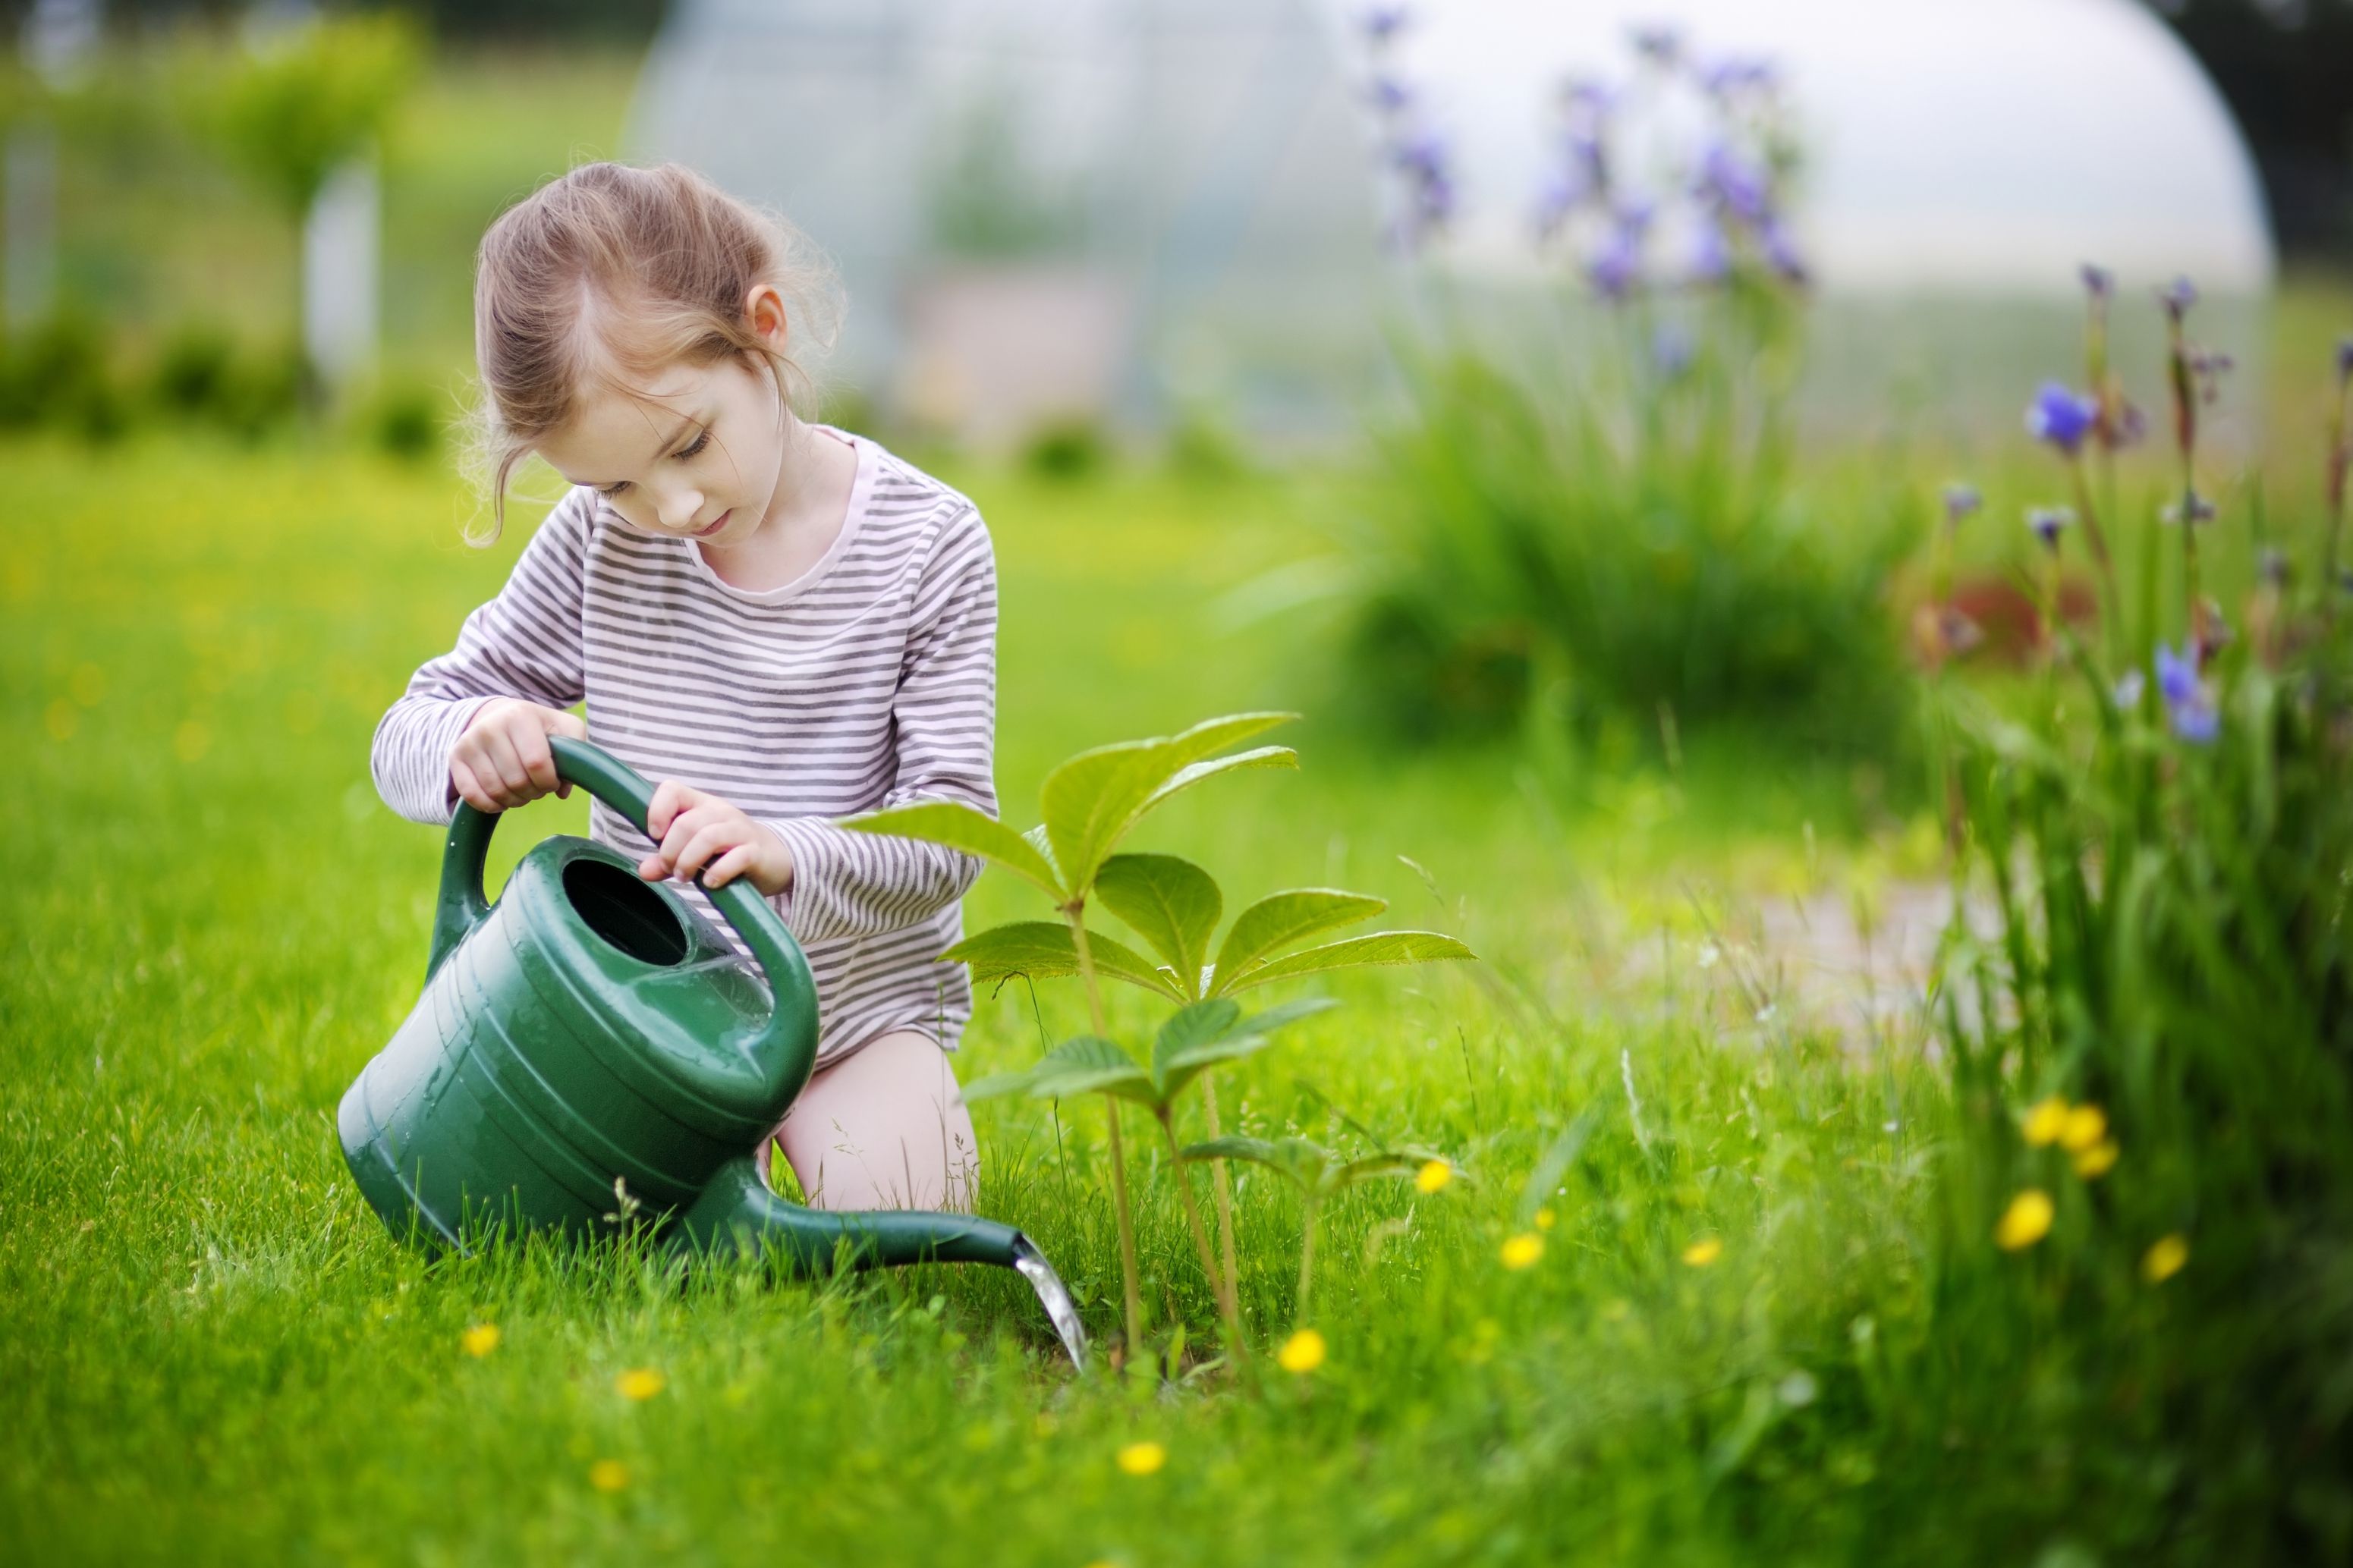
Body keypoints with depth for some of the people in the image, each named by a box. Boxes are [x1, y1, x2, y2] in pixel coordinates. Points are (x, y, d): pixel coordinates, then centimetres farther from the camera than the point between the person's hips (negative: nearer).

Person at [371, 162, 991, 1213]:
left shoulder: (925, 545, -13)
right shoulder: (599, 543, -7)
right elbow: (404, 741, -2)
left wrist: (785, 853, -37)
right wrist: (470, 737, -28)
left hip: (859, 1001, -1)